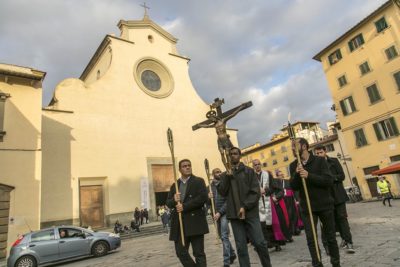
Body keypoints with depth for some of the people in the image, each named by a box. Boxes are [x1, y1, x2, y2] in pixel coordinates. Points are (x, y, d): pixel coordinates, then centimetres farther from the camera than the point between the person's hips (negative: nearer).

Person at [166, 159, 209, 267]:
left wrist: (184, 206, -16)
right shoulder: (174, 185, 15)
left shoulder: (199, 181, 1)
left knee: (198, 253, 1)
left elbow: (203, 197, -13)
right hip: (179, 224, 5)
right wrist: (174, 200, -14)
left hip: (195, 222, -4)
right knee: (181, 252, 8)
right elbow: (168, 203, 11)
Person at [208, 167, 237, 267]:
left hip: (224, 212, -5)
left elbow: (228, 200, -11)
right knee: (222, 236, 15)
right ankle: (232, 254, 34)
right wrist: (208, 197, -14)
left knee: (224, 236, -11)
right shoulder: (210, 186, 7)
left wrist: (220, 212, -18)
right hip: (216, 213, 5)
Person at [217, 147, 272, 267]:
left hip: (250, 212, -2)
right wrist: (227, 177, -12)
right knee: (241, 247, 5)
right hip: (234, 214, 2)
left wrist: (245, 207, -12)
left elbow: (256, 192, -3)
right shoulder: (225, 174, 11)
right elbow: (222, 192, 0)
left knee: (260, 243, 0)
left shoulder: (249, 171, 4)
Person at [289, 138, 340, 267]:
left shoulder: (319, 160, -5)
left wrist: (309, 176, -24)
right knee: (311, 239, 1)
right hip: (307, 208, 2)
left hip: (324, 205, -2)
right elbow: (293, 186, -3)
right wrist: (297, 174, -21)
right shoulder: (294, 165, 4)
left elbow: (329, 181, -14)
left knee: (330, 236, 12)